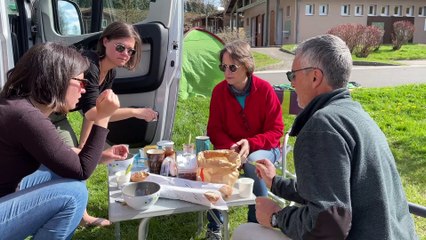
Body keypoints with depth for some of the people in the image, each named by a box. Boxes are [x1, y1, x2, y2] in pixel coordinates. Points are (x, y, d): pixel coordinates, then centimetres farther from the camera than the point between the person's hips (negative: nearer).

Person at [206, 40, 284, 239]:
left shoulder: (264, 89, -14)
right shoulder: (219, 91, -6)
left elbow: (276, 130, -11)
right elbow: (214, 129, -1)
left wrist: (250, 144, -26)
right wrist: (230, 147, -22)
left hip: (263, 148, -2)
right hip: (230, 148, 3)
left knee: (253, 164, -36)